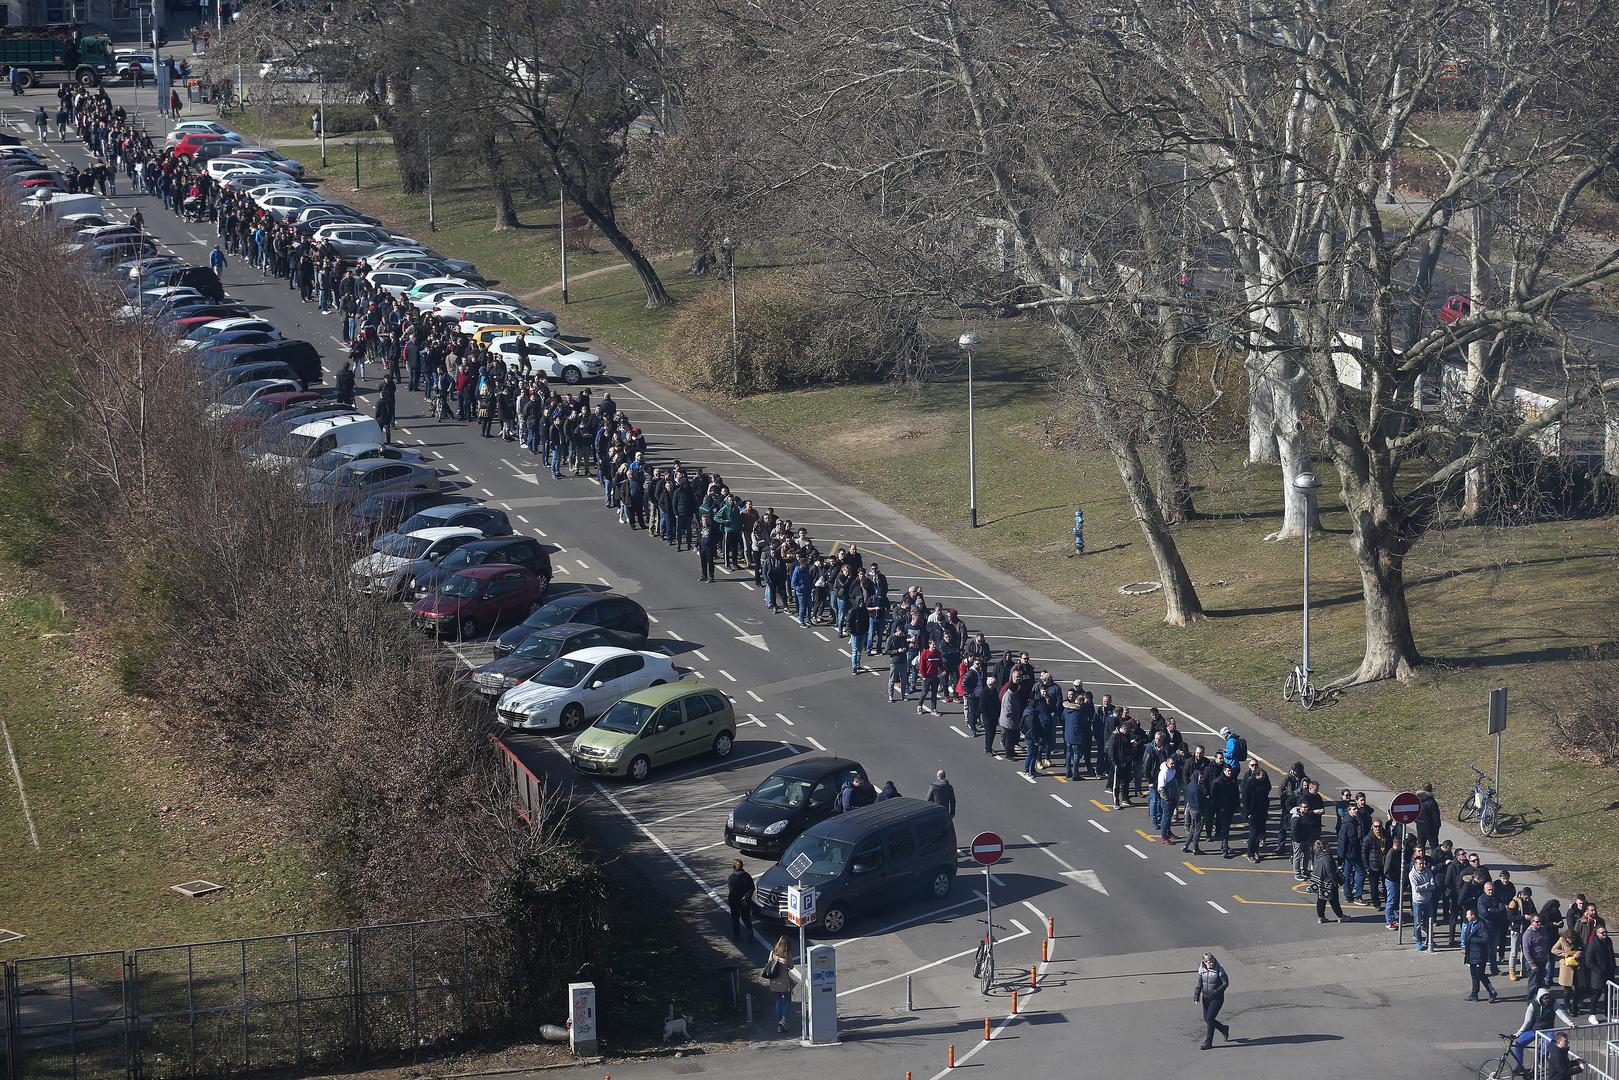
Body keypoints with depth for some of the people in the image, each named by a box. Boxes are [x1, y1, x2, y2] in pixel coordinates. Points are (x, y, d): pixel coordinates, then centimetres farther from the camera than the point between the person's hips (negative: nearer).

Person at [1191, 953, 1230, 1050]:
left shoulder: (1219, 970, -15)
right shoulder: (1202, 970, -2)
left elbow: (1225, 983, -11)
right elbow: (1199, 984, 2)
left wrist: (1216, 991, -22)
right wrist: (1196, 996, -8)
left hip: (1217, 998, -6)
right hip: (1206, 998, 6)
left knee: (1210, 1019, -10)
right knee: (1207, 1019, 11)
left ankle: (1208, 1042, 0)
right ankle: (1224, 1029, 37)